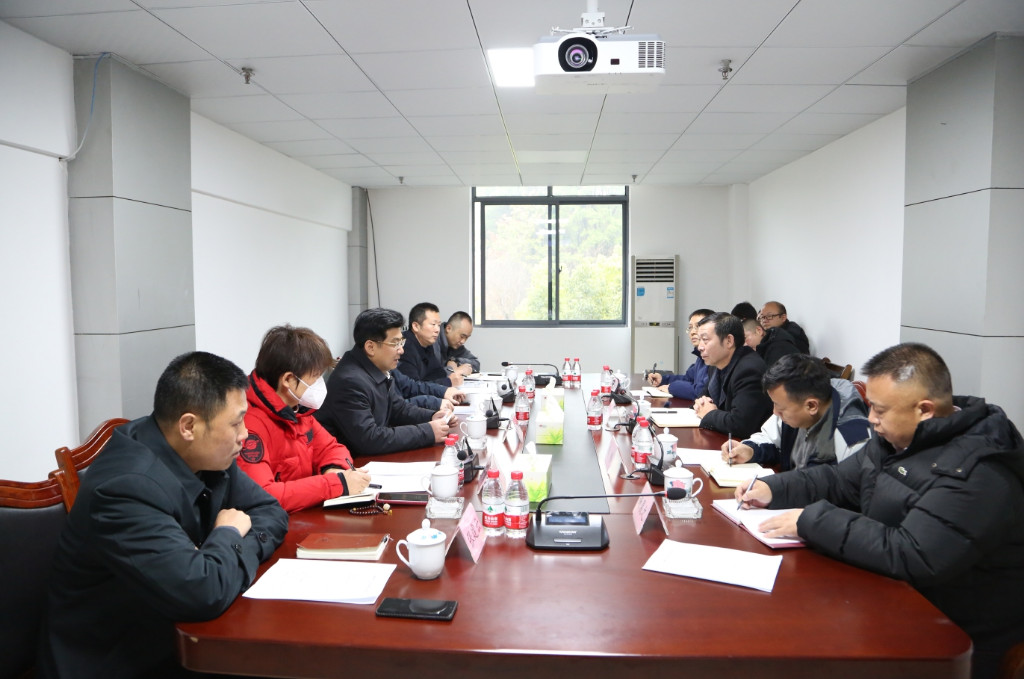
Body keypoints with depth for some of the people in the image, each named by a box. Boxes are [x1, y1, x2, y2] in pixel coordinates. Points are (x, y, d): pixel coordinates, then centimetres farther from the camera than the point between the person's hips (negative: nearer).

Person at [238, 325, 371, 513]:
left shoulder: (298, 409, 4)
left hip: (305, 516, 7)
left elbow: (332, 448, 14)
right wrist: (337, 484, -25)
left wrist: (336, 471, -9)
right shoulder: (250, 423, -21)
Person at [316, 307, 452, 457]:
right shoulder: (350, 381, -23)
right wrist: (427, 432, -22)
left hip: (370, 456, 8)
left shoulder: (379, 369, 2)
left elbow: (398, 408, 15)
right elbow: (368, 439, -26)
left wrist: (432, 417, -2)